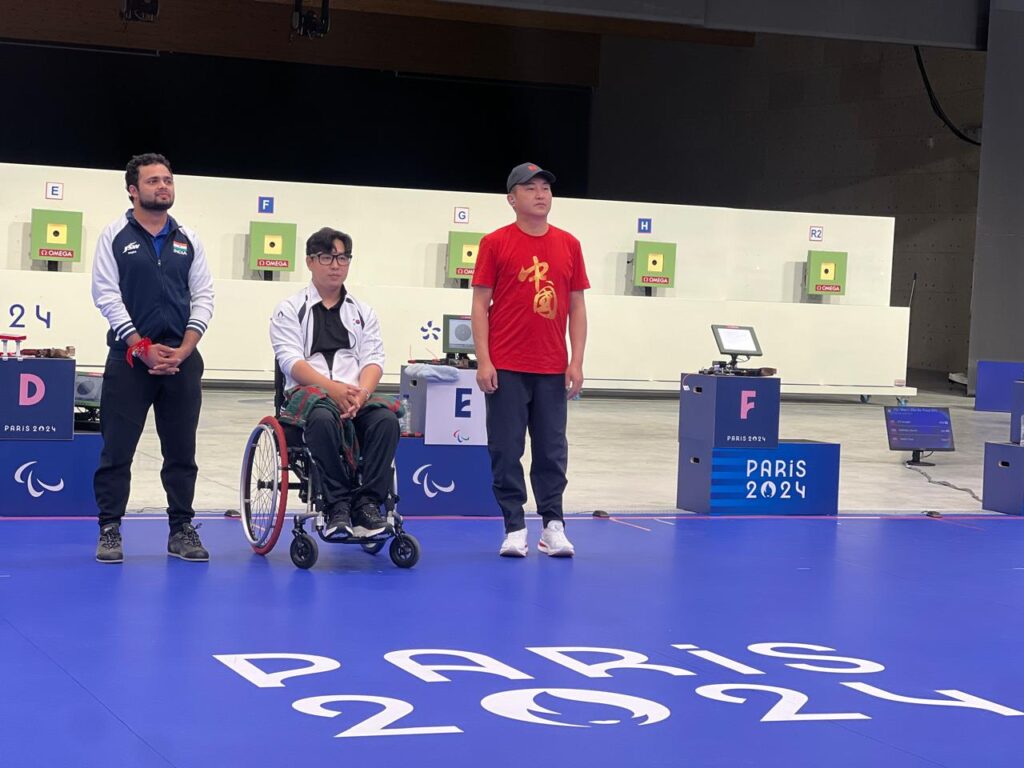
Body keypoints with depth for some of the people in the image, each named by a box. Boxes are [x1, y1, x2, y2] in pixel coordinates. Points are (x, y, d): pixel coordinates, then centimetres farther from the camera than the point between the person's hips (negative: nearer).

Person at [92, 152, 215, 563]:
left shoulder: (188, 240, 11)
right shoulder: (116, 236, 3)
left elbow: (203, 297, 7)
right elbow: (106, 294, -4)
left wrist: (183, 350, -6)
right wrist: (142, 347, -11)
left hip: (181, 358, 3)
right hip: (129, 358, -3)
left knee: (181, 449, 5)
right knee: (117, 448, -4)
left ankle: (182, 528, 12)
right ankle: (109, 530, 2)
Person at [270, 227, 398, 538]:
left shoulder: (362, 312, 22)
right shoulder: (290, 310, 12)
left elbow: (373, 360, 9)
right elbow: (291, 361, -3)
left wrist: (362, 392, -15)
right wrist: (333, 388, -20)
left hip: (356, 396, 3)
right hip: (308, 393, -3)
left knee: (385, 418, -32)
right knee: (323, 416, -39)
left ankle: (367, 503, -30)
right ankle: (338, 505, -35)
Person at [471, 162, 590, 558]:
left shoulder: (568, 245, 8)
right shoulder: (495, 243, 0)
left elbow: (577, 306, 10)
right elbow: (480, 303, 0)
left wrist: (576, 361, 2)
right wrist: (483, 360, -8)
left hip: (553, 369, 2)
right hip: (506, 369, -2)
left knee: (552, 451, 5)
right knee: (506, 450, 0)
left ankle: (553, 525, 11)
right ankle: (514, 528, 6)